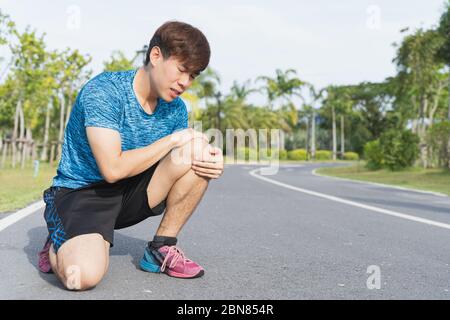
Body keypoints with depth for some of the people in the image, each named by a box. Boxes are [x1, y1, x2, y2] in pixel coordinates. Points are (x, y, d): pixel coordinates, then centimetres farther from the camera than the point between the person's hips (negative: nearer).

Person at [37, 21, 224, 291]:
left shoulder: (176, 109, 1)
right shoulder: (103, 91, -19)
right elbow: (113, 169, -26)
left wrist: (214, 164, -19)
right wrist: (173, 139, -19)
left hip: (132, 193, 6)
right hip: (80, 193, -5)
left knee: (199, 153, -17)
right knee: (84, 274, -35)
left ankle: (161, 249, -4)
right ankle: (59, 248, 5)